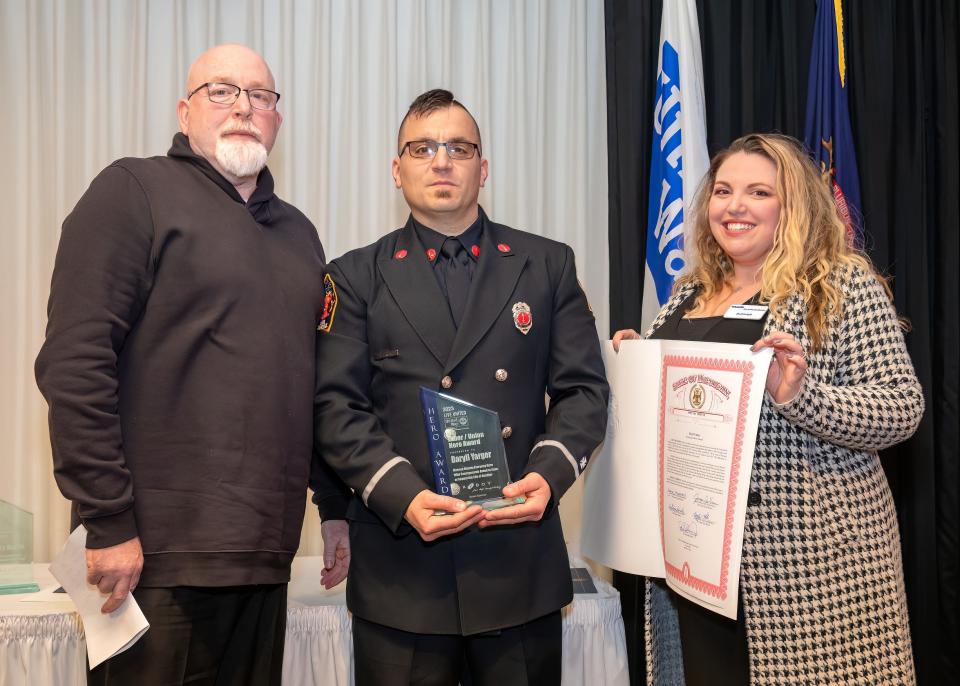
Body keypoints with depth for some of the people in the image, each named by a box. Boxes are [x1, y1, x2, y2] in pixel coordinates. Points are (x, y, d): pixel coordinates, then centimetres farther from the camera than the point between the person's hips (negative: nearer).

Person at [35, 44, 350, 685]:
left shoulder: (297, 231, 17)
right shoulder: (135, 190, -2)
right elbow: (73, 362, -12)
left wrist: (335, 506, 14)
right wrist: (108, 523, -16)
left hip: (265, 556, 6)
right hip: (156, 556, -6)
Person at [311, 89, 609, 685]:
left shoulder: (548, 265, 10)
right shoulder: (356, 278, 6)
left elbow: (584, 389, 6)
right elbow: (336, 407, -2)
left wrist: (548, 474, -11)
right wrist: (402, 495, -16)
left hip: (521, 561, 1)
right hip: (400, 566, -1)